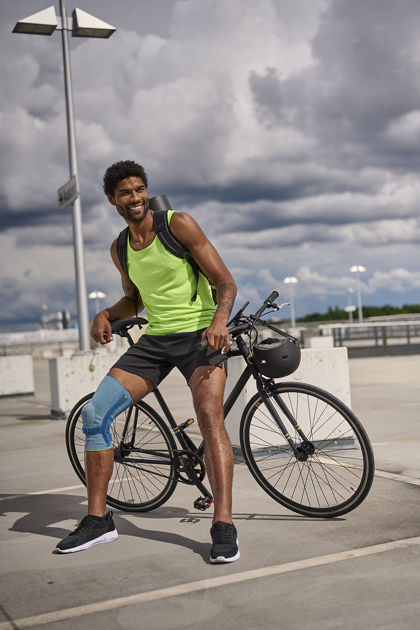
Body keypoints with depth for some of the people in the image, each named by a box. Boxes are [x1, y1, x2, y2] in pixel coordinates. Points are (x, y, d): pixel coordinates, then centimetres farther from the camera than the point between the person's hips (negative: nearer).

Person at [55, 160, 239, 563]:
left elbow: (226, 282, -10)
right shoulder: (119, 249, 9)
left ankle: (223, 526, -22)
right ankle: (97, 519, 3)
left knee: (209, 416, -27)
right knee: (94, 411, -7)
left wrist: (220, 318, -31)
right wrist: (105, 315, 2)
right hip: (155, 339, 5)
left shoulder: (179, 224, -8)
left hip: (200, 333, -5)